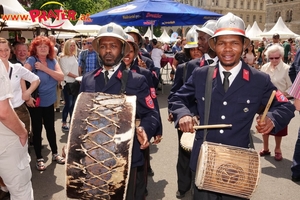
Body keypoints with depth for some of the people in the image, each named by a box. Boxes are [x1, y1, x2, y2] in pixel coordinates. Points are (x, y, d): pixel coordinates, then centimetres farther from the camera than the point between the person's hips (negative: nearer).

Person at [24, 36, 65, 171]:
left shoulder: (52, 61, 1)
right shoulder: (31, 61, -14)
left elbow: (61, 77, -12)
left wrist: (45, 68, -21)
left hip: (49, 101, 4)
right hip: (35, 102, -4)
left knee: (50, 128, 16)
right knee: (37, 129, 7)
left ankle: (55, 154, 31)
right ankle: (39, 159, 21)